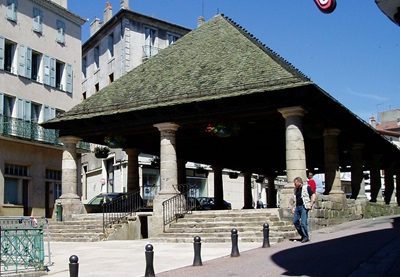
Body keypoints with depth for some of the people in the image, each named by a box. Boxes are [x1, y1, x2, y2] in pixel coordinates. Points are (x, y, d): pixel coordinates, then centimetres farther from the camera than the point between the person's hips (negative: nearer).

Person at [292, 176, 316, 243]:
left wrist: (310, 205, -14)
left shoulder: (306, 187, -5)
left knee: (303, 223, -10)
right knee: (295, 221, 6)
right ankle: (302, 235, 21)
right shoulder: (296, 189, 16)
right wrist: (293, 207, 18)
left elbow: (313, 195, -8)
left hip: (304, 207, -8)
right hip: (297, 207, 8)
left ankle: (306, 237, 2)